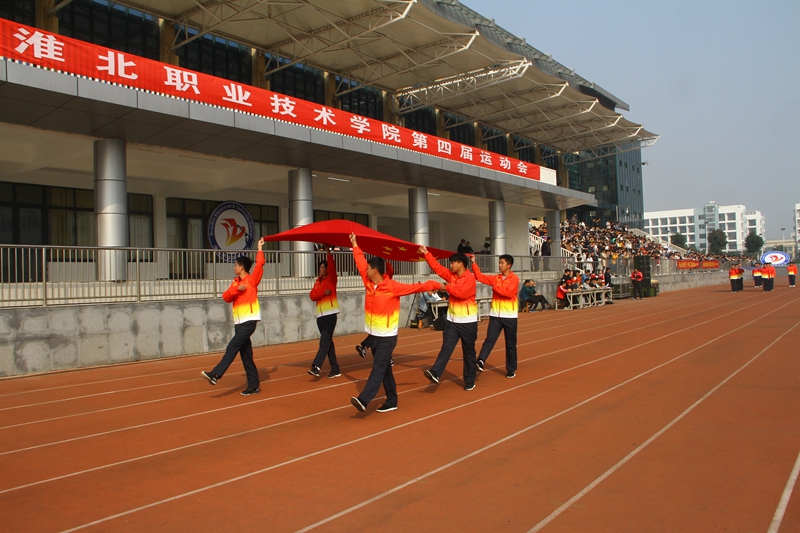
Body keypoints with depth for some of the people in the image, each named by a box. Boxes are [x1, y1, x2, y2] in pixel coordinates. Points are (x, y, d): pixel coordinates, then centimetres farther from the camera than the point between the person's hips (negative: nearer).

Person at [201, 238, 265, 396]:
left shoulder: (252, 279, -3)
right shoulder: (235, 282, 15)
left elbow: (260, 263, -14)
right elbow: (226, 297, 4)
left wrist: (260, 248, -5)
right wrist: (236, 289, -11)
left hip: (249, 320, -7)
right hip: (238, 322, 7)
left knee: (232, 347, -18)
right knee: (245, 355, 7)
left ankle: (216, 374, -20)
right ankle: (254, 385, 11)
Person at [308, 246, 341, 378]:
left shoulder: (331, 279, 0)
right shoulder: (317, 282, 15)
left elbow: (332, 267, -18)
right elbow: (312, 296, 1)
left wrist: (329, 253, -22)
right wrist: (323, 292, -14)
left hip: (330, 314, -7)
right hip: (320, 315, 7)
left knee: (325, 341, -14)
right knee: (328, 341, 9)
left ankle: (316, 367, -22)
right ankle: (335, 370, 15)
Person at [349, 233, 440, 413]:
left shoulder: (393, 287, -14)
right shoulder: (369, 283, 3)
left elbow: (416, 287, -9)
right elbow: (361, 263, 14)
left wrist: (436, 285, -8)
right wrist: (355, 245, 20)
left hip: (387, 337, -7)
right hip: (374, 335, 7)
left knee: (378, 368, -12)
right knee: (385, 369, 11)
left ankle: (363, 400, -23)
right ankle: (391, 401, 19)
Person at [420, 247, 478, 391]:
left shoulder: (470, 278, -15)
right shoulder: (451, 275, 8)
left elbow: (461, 293, -26)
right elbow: (438, 268, 7)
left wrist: (447, 287, -13)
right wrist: (426, 254, 2)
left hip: (467, 321, -6)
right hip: (452, 320, 6)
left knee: (468, 351, 6)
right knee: (446, 347, -4)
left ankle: (470, 381, 15)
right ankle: (435, 373, -16)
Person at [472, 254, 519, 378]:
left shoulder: (514, 279, -7)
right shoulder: (496, 278, 9)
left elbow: (509, 292, -21)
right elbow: (480, 277, 2)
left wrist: (495, 287, -13)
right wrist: (474, 264, -6)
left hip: (509, 316, -4)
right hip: (495, 315, 4)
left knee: (510, 344, 7)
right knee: (489, 339, -9)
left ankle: (511, 369, 17)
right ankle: (481, 361, -19)